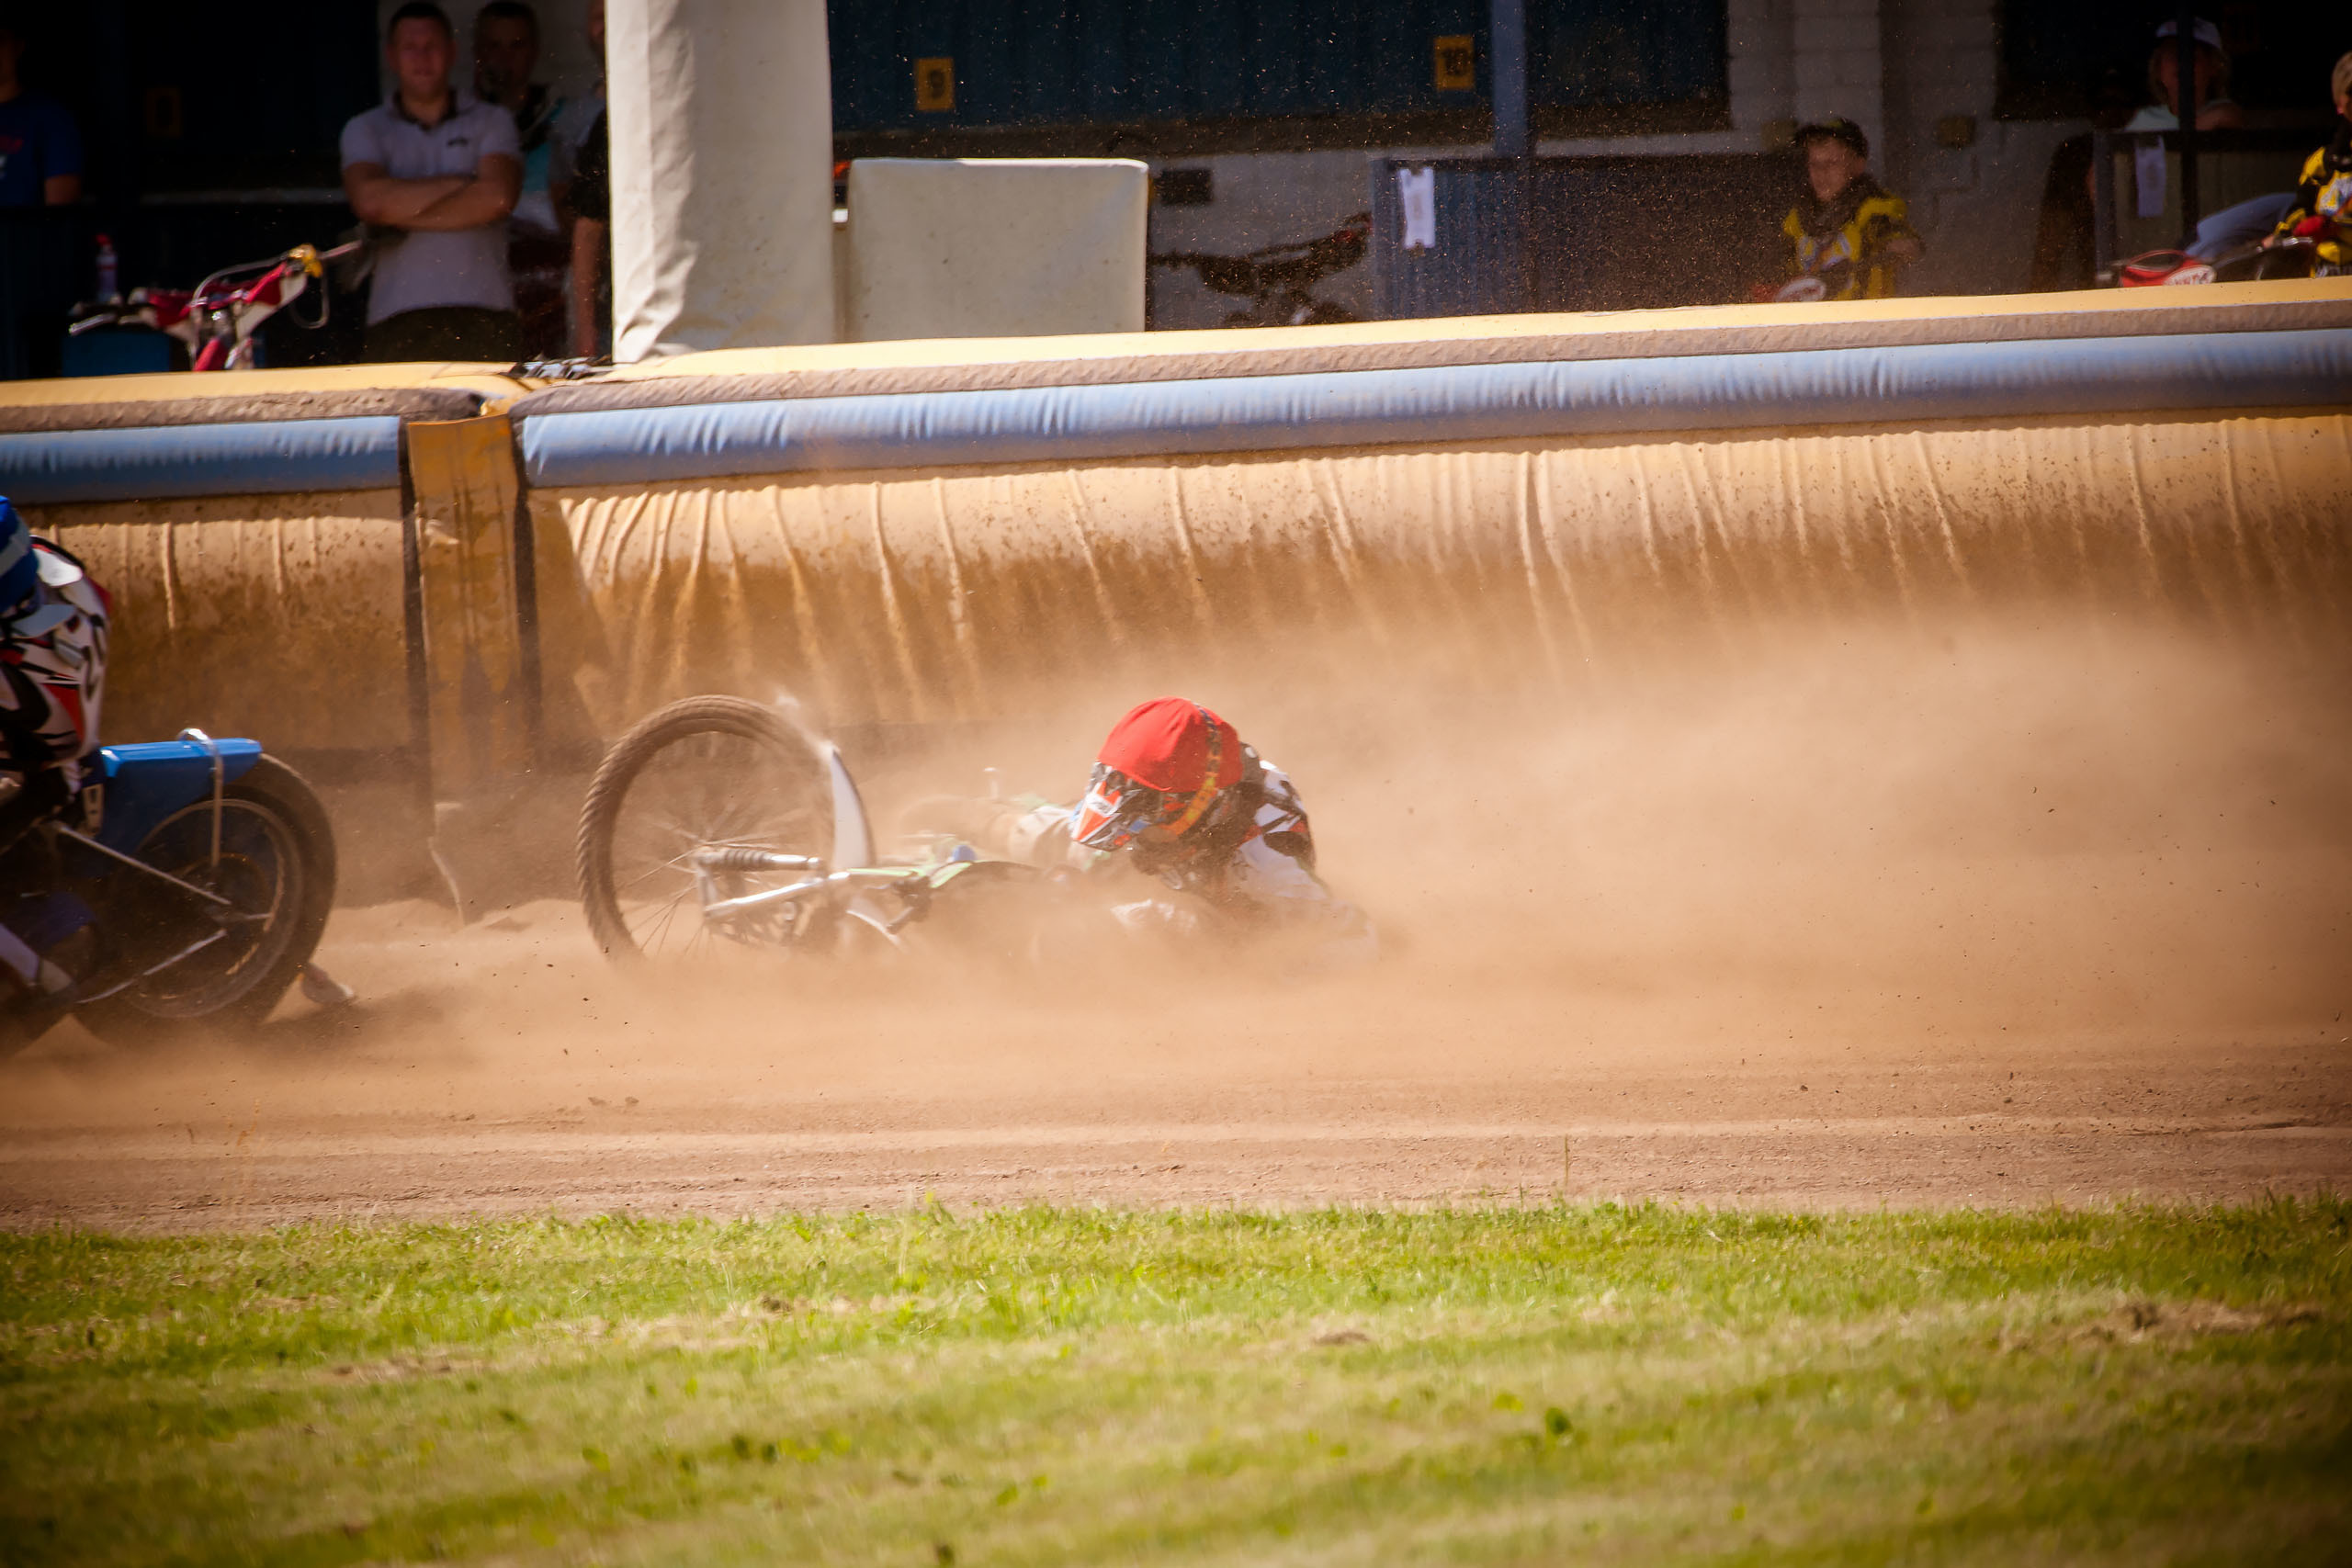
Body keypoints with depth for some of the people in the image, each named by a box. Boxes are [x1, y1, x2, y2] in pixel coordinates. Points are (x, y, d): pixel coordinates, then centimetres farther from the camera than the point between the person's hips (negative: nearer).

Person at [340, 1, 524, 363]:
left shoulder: (491, 121, 16)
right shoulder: (365, 130, 16)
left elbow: (497, 197, -2)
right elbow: (370, 200, -4)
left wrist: (404, 218, -2)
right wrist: (463, 183, -1)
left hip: (483, 316, 0)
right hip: (399, 320, 0)